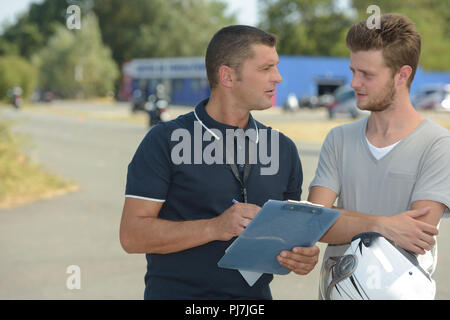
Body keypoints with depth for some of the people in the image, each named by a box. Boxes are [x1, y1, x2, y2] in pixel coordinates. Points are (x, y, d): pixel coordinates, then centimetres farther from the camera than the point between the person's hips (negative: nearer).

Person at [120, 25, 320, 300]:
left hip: (255, 293, 4)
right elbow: (133, 235, -11)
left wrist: (304, 255, -8)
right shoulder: (166, 141, -6)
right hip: (177, 291, -4)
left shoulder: (283, 148, 7)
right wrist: (215, 228, -22)